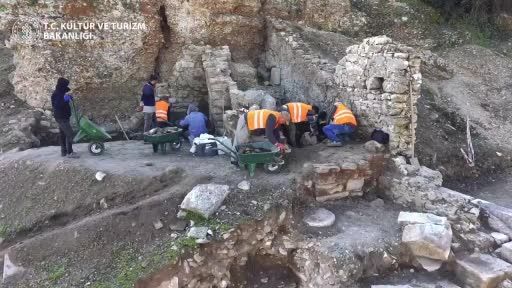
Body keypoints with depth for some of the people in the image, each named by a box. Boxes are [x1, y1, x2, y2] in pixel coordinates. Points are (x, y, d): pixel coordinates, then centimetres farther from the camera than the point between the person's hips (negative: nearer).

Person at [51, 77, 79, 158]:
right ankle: (69, 153, -10)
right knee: (69, 134, -12)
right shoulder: (56, 94, -18)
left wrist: (68, 99, 9)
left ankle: (64, 151, 24)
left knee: (63, 134, 15)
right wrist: (65, 100, -35)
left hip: (62, 117, 11)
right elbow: (56, 105, -28)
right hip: (61, 117, -11)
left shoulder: (60, 93, 12)